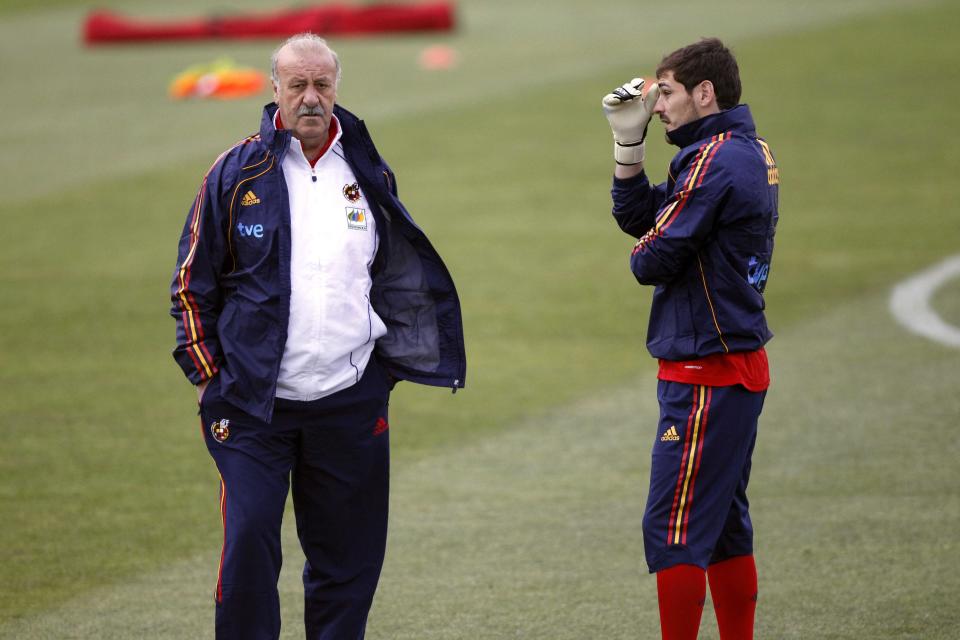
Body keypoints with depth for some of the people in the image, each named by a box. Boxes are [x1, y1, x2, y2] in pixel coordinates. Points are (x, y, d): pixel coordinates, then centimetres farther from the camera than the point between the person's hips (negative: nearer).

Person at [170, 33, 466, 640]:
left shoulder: (369, 175, 8)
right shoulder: (237, 174, -1)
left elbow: (400, 278, 20)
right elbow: (193, 284, 4)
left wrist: (390, 362, 14)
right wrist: (210, 376, 0)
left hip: (350, 403, 3)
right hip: (253, 404, -3)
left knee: (348, 553, 7)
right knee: (249, 539, -11)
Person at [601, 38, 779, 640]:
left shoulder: (714, 161, -18)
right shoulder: (752, 153, 13)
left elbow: (651, 260, -18)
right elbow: (637, 216, 17)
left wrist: (645, 255, 5)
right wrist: (628, 139, 7)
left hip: (705, 375, -10)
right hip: (742, 365, 10)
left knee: (673, 528, -7)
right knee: (726, 526, 15)